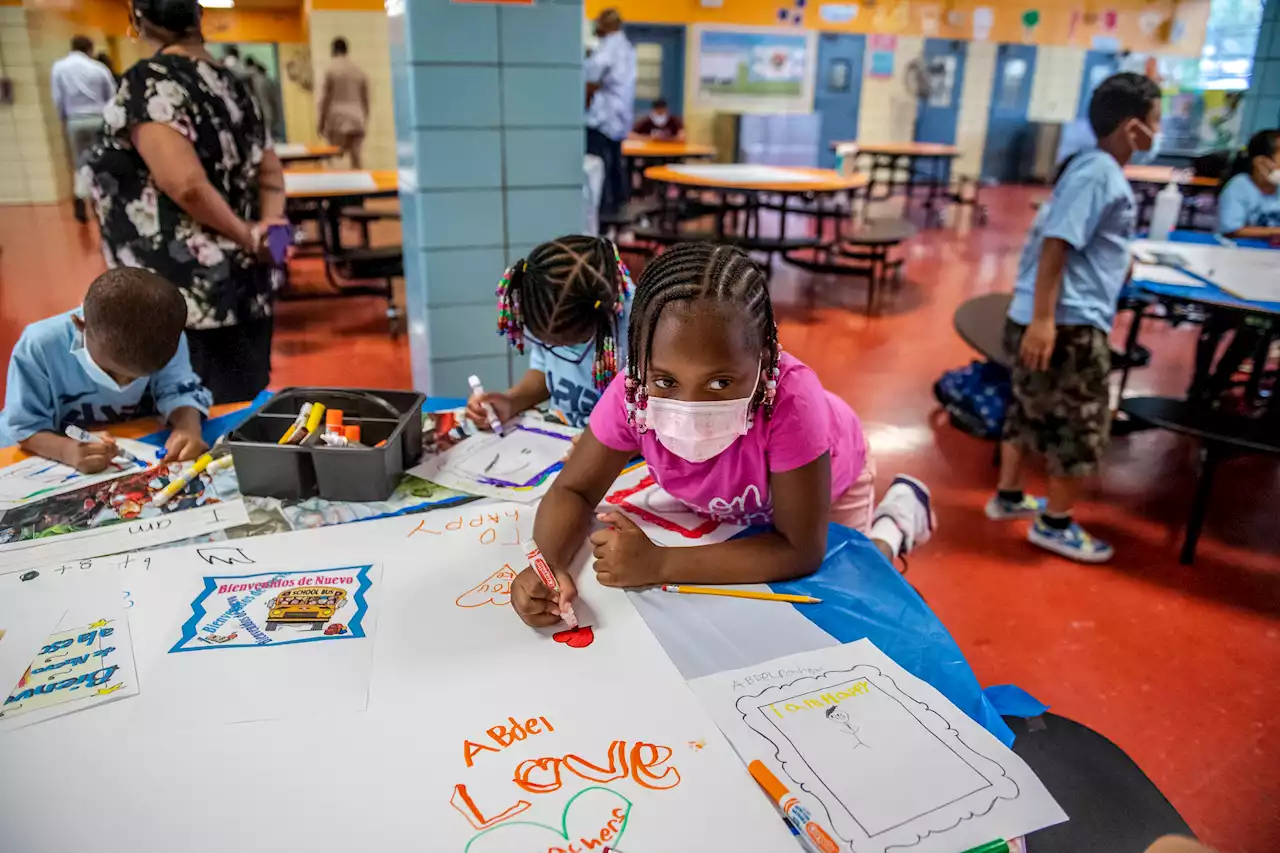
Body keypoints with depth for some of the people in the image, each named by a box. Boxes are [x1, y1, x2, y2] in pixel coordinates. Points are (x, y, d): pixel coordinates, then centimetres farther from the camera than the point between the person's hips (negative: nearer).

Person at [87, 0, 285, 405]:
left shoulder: (148, 81, -11)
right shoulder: (230, 83, 12)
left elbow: (185, 184, -23)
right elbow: (269, 173, 16)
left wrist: (248, 236, -9)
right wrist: (266, 226, 0)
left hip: (187, 298, -8)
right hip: (248, 288, 8)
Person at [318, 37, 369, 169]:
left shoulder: (331, 70, -4)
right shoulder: (359, 71, 10)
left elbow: (326, 98, -5)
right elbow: (365, 99, 12)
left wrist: (321, 122, 0)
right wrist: (365, 120, 22)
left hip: (338, 118, -4)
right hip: (356, 119, 4)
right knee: (355, 157, 1)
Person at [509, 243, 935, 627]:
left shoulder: (790, 398, -47)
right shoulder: (634, 391, -37)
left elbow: (802, 551, -40)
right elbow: (573, 491, -24)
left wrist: (659, 563, -46)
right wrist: (547, 564, -46)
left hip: (826, 477, -3)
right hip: (728, 501, 3)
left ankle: (892, 524, 38)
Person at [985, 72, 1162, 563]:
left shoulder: (1097, 168, 13)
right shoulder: (1097, 173, -17)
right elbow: (1056, 245, -24)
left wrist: (1116, 267, 40)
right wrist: (1043, 320, -28)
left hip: (1063, 317, 10)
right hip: (1069, 323, -10)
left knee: (1030, 410, 19)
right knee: (1082, 425, 2)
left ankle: (1008, 496, 33)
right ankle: (1056, 524, 16)